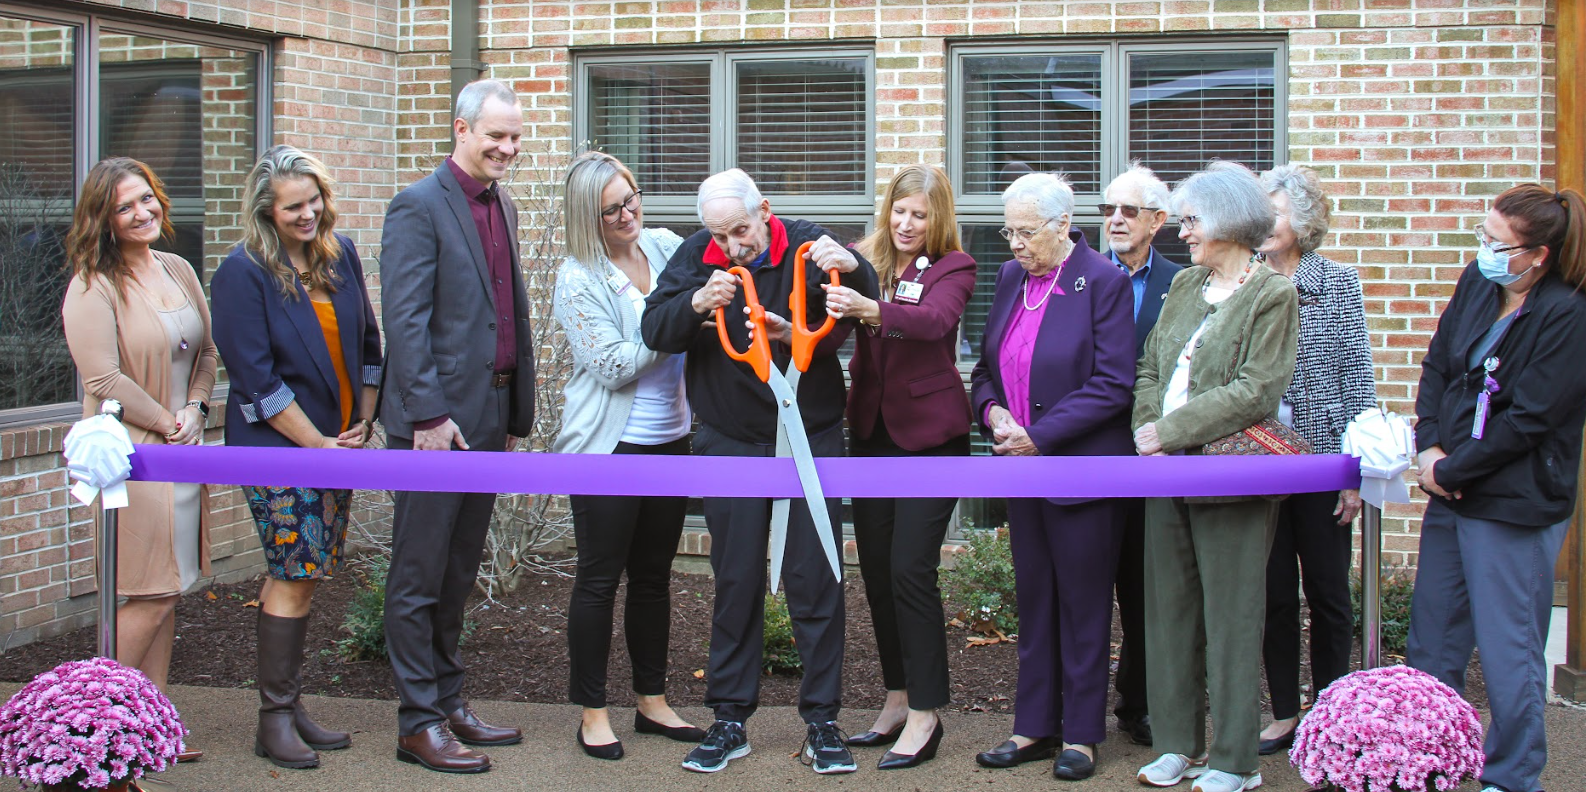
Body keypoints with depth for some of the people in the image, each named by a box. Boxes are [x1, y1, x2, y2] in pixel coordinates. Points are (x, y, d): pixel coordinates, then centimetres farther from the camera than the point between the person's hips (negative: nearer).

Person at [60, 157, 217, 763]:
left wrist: (194, 408, 2)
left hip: (182, 450, 7)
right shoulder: (92, 288, -11)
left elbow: (206, 350, 18)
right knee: (149, 595, -7)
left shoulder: (179, 271, 12)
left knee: (166, 593, 9)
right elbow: (105, 379, -16)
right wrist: (167, 424, -10)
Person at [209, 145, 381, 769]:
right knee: (294, 578, -5)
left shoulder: (341, 257, 7)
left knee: (304, 576, 10)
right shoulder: (242, 274, -10)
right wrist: (317, 444, -12)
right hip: (278, 446, -6)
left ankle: (290, 705, 19)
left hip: (337, 445, 6)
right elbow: (256, 377, -13)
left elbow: (368, 345, 14)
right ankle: (275, 721, 5)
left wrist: (363, 423, 4)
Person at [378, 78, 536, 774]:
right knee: (420, 578, 0)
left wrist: (516, 413, 15)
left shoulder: (503, 207, 15)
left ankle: (449, 700, 26)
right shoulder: (419, 207, -10)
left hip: (488, 418, 8)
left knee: (458, 573, 16)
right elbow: (405, 321, -16)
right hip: (436, 419, -8)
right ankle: (419, 723, 7)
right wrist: (429, 414, -20)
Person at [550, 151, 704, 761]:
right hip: (609, 445, -5)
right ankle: (593, 712, 13)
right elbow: (613, 366, -16)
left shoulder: (664, 245, 3)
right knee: (600, 578, 2)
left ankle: (652, 701, 25)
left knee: (654, 574, 14)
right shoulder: (578, 278, -11)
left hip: (670, 440, 5)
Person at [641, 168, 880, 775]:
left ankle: (822, 720, 10)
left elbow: (868, 306, -18)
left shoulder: (807, 247, -8)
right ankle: (730, 719, 17)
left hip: (812, 435, -2)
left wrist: (852, 268, -40)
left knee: (814, 577, 0)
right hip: (731, 441, 2)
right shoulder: (695, 256, -1)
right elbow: (654, 331, -9)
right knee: (736, 579, 7)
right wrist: (697, 303, -29)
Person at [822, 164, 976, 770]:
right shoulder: (867, 260, 7)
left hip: (929, 431, -5)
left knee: (910, 568, -9)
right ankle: (897, 699, 22)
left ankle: (925, 714, 0)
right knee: (875, 567, 9)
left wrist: (870, 309, -43)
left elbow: (936, 319, -26)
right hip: (873, 431, 5)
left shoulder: (953, 267, -6)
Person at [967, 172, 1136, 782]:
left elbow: (1112, 385, -16)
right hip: (1022, 470, 6)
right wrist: (992, 409, -6)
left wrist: (1040, 436, -18)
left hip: (1080, 468, -6)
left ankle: (1081, 734, 15)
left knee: (1082, 604, 4)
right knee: (1033, 600, 13)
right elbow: (987, 366, 16)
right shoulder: (1011, 278, 9)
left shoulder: (1104, 283, -11)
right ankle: (1035, 727, 22)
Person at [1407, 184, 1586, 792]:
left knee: (1508, 648, 1)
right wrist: (1429, 445, -3)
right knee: (1432, 635, 15)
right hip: (1451, 492, 7)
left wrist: (1450, 470, -11)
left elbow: (1527, 421, -17)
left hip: (1516, 506, -7)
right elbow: (1437, 364, 11)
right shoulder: (1477, 283, 4)